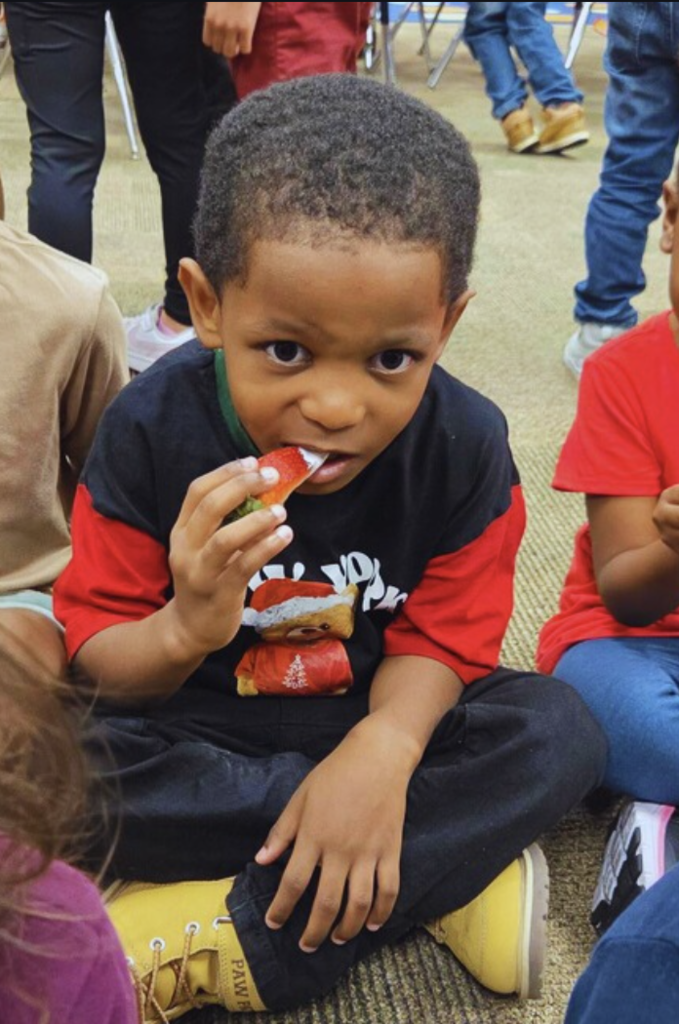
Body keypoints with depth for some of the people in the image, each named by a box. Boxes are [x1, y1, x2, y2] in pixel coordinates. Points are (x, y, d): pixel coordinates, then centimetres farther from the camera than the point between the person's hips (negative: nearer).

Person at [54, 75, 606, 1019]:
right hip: (202, 730, -1)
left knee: (560, 732, -24)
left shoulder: (466, 446, -16)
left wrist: (385, 746, -35)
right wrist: (184, 631, -39)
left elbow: (440, 641, -12)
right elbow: (98, 657, -14)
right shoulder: (151, 430, -19)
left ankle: (222, 943, -27)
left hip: (379, 717, 2)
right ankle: (442, 874, -22)